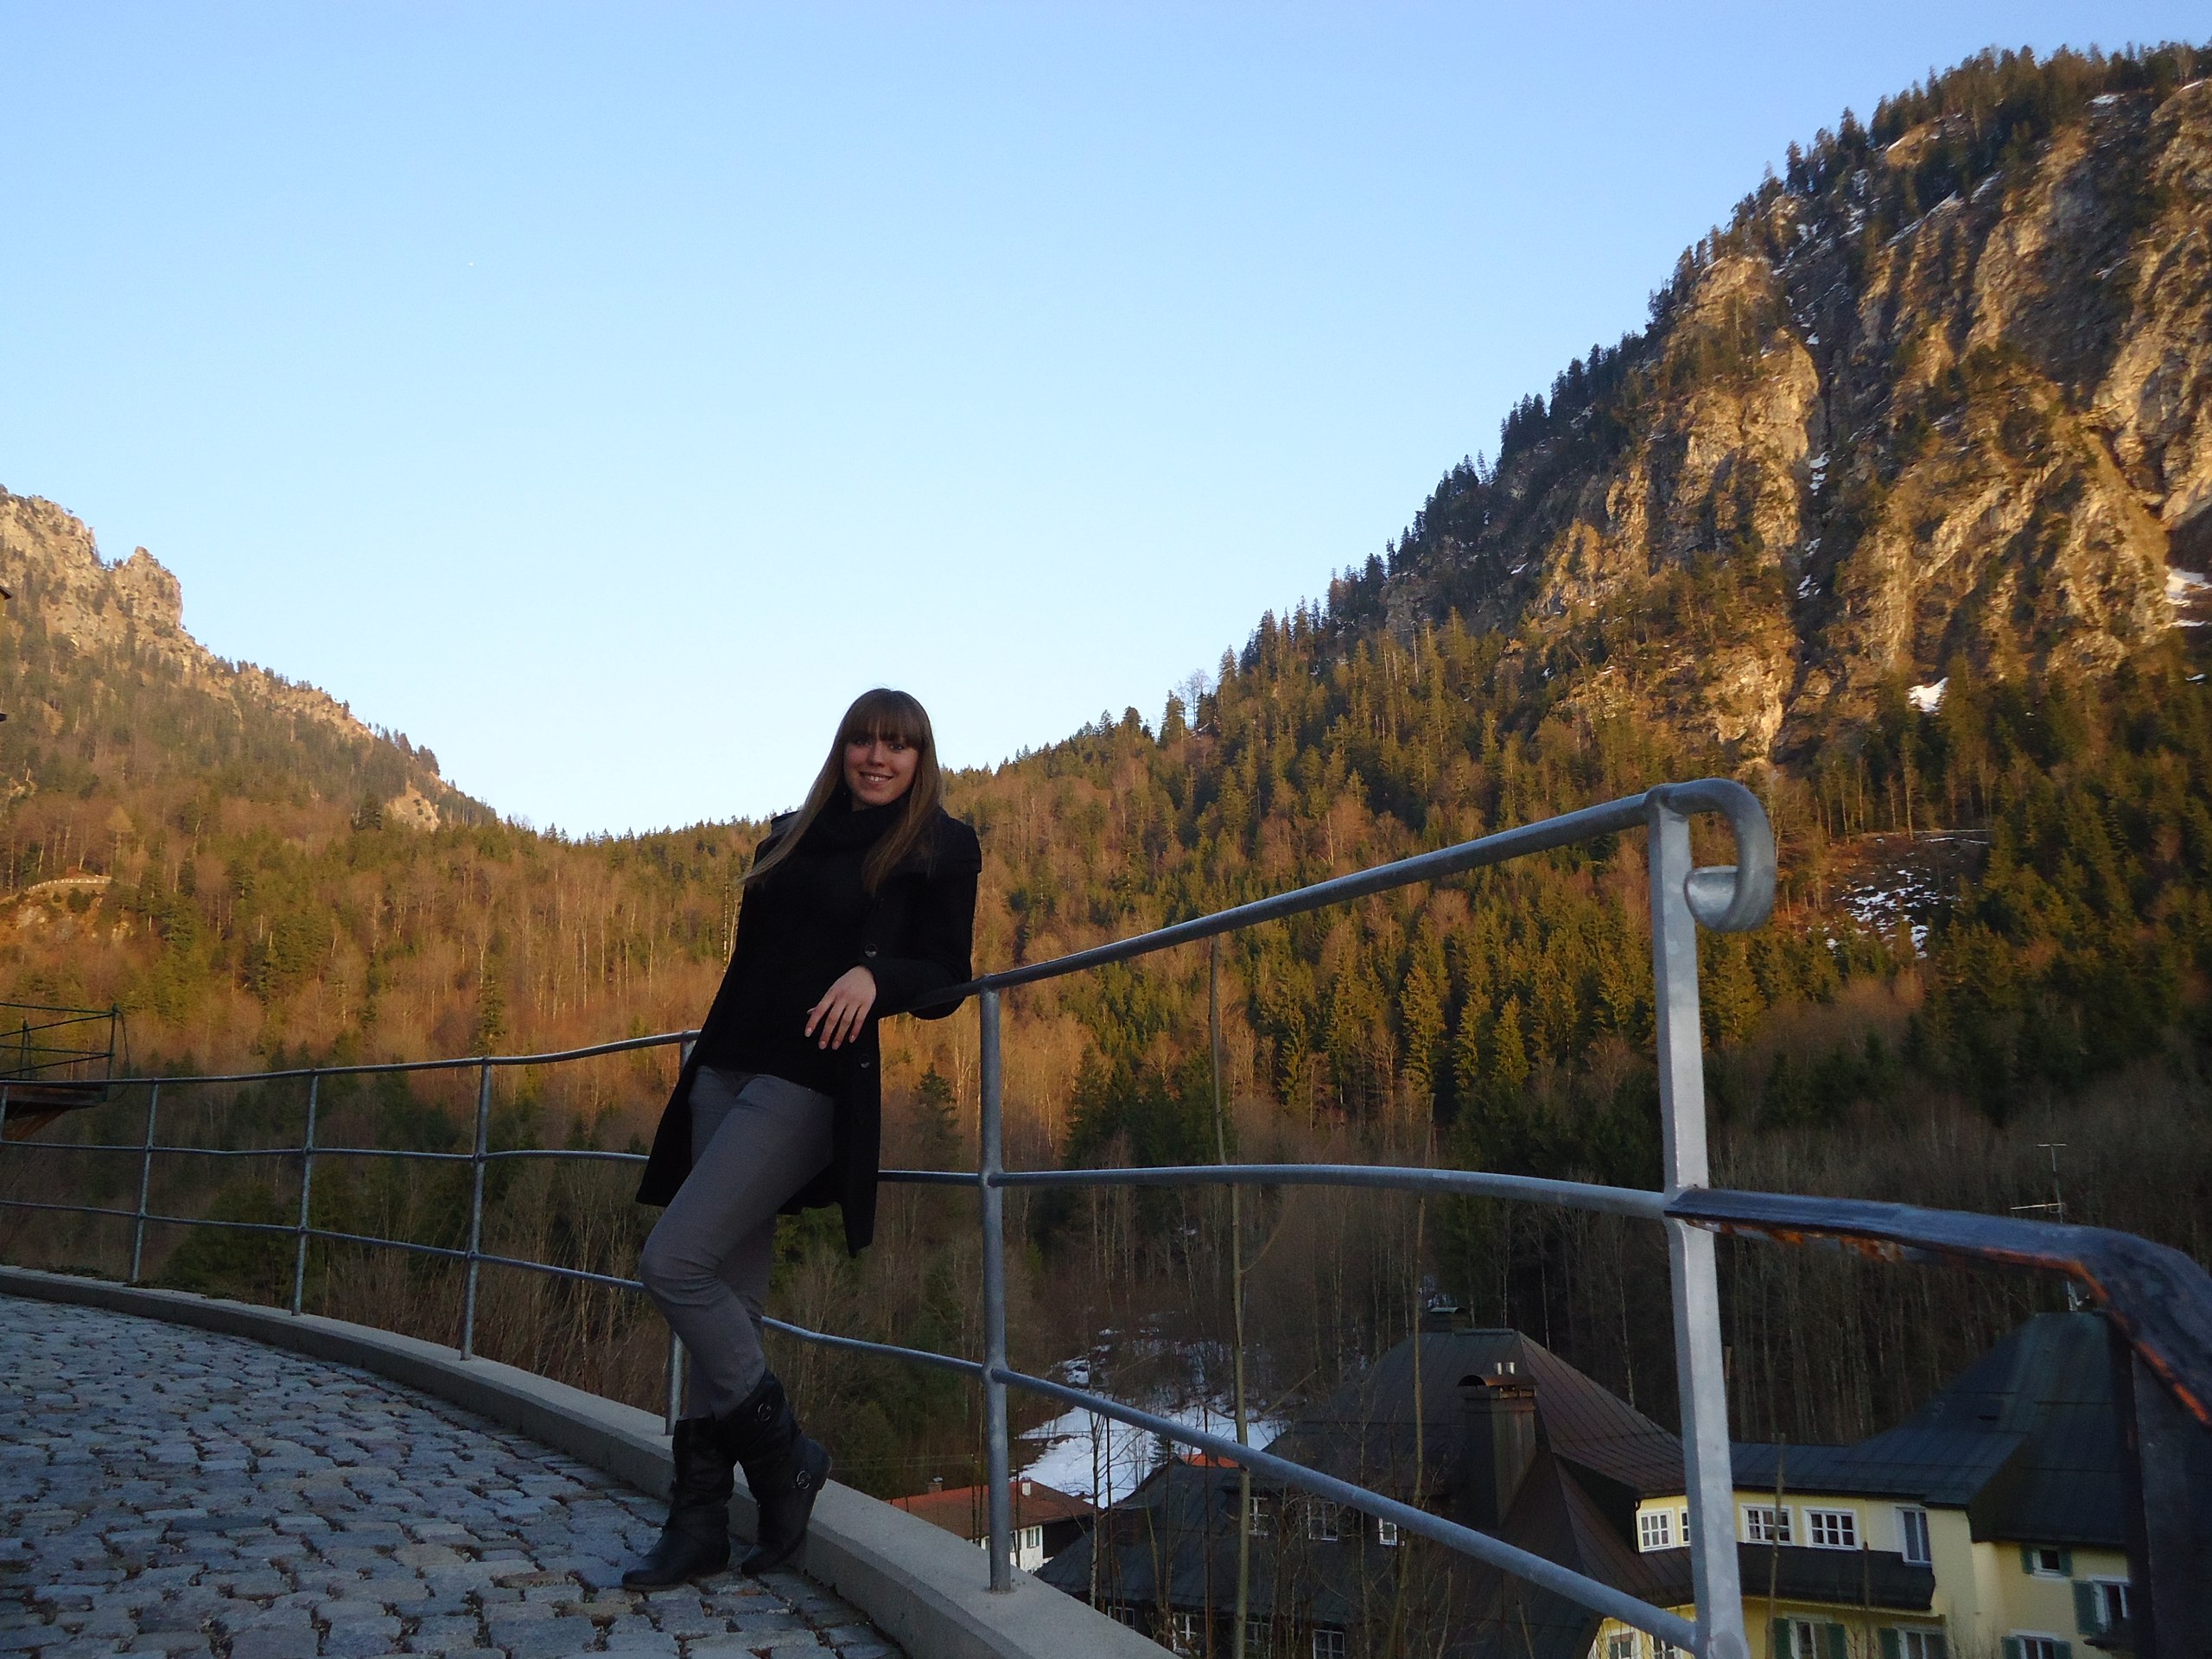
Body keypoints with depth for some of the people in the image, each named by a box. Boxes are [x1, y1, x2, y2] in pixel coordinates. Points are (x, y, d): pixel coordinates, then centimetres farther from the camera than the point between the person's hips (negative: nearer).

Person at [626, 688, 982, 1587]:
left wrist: (875, 975, -23)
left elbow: (946, 980, -5)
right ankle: (700, 1519, 11)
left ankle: (784, 1459, 1)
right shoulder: (791, 837, 19)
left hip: (810, 1083, -6)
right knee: (730, 1289, 4)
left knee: (673, 1262, -15)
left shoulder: (942, 849, 2)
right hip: (728, 1069, 6)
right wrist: (711, 1050, 19)